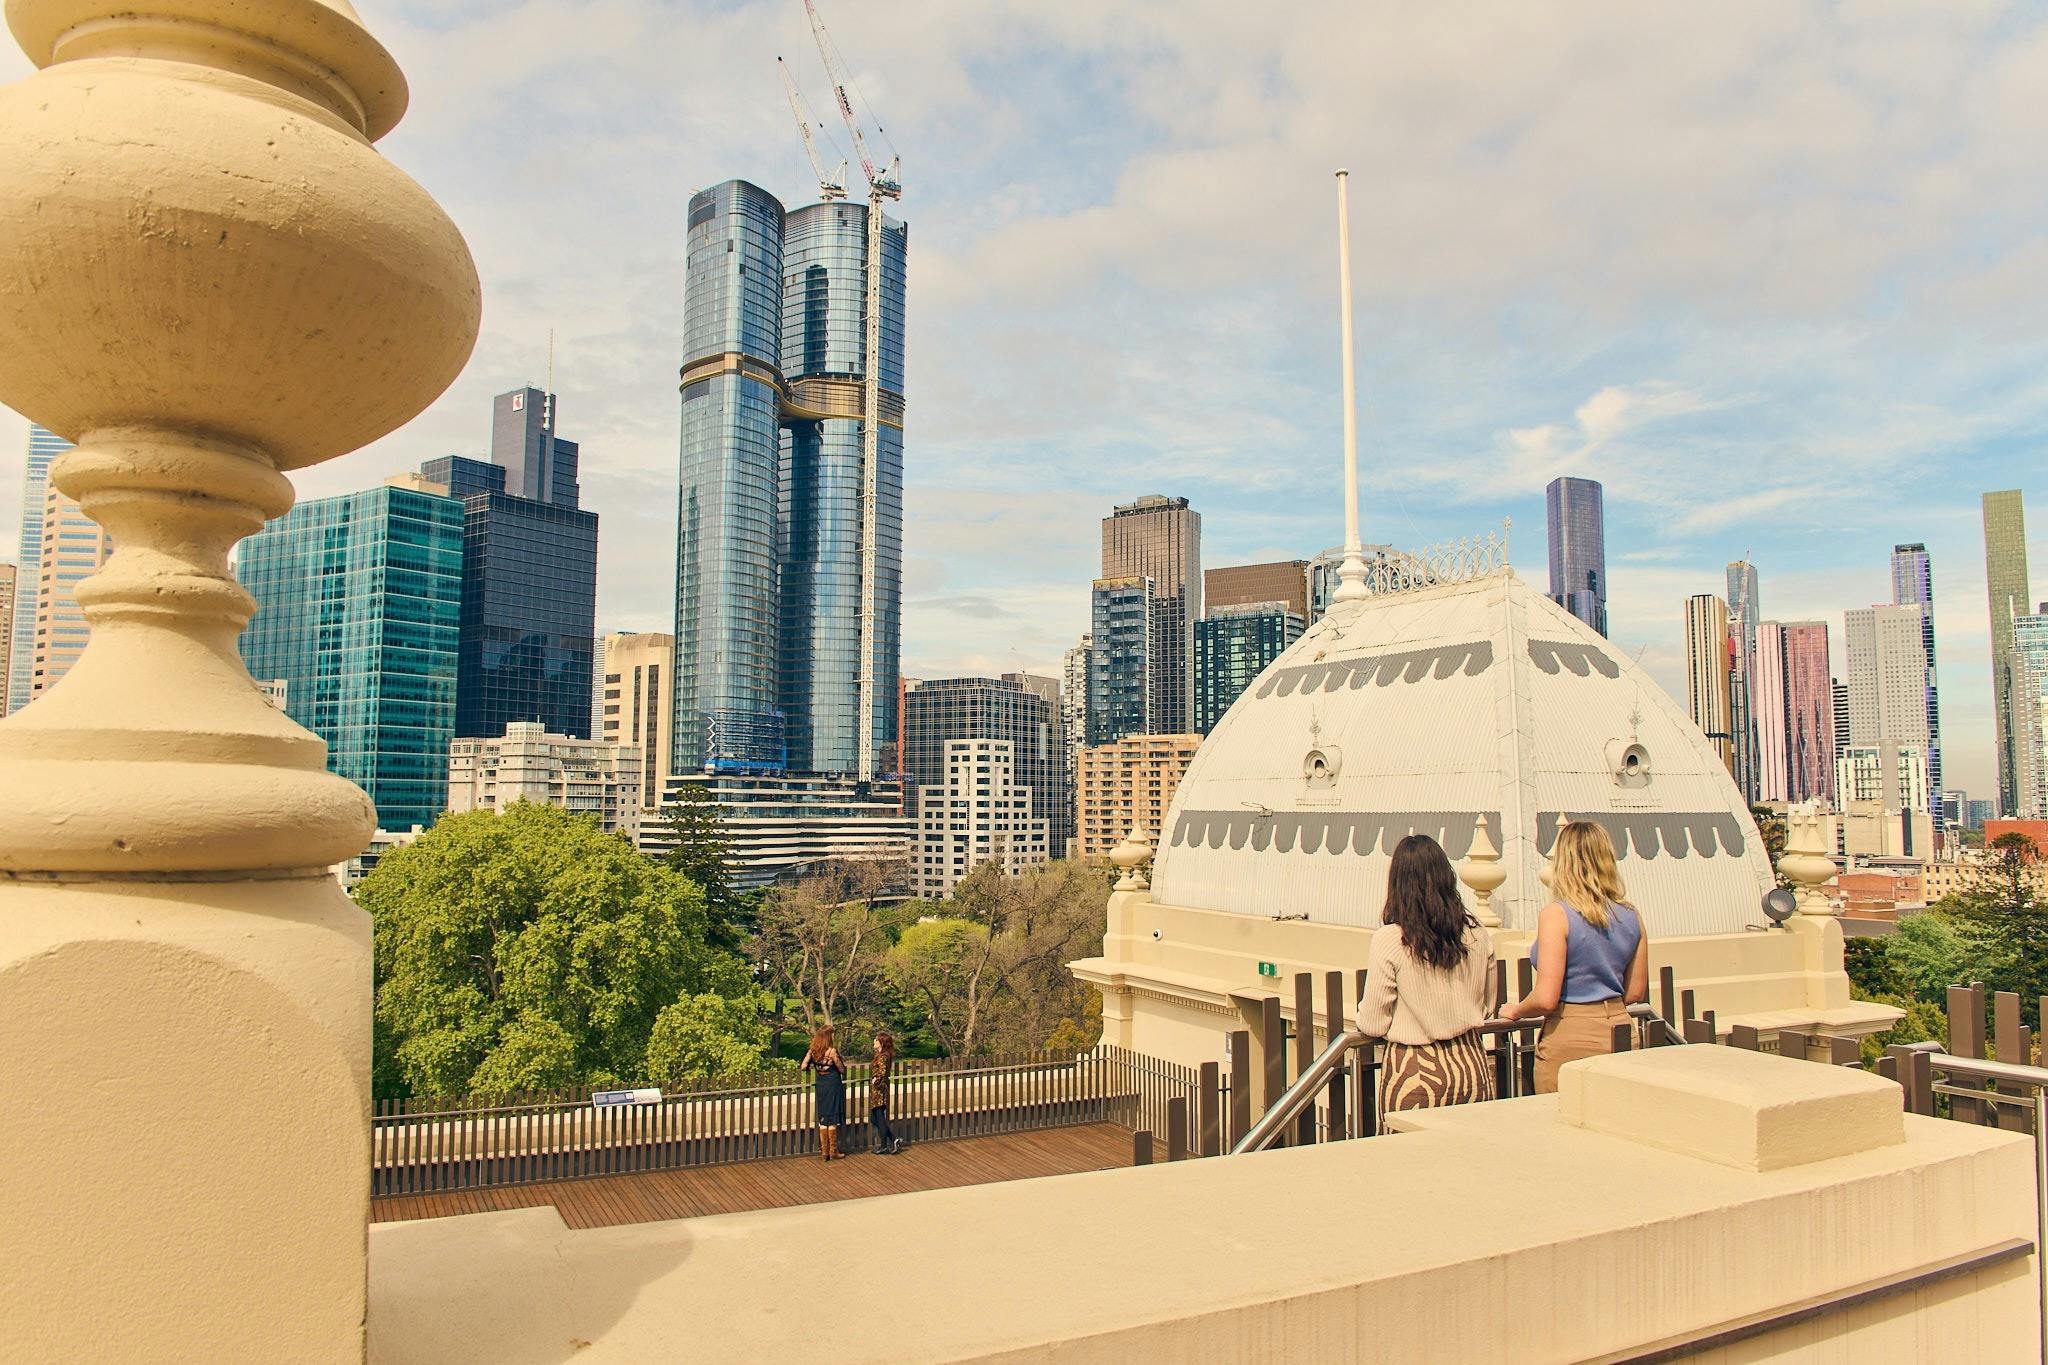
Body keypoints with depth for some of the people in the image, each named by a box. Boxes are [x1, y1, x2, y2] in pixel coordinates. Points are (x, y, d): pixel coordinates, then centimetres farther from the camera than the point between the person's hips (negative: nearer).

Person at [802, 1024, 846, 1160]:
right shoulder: (832, 1051, -18)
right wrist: (841, 1061, 10)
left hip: (820, 1086, 5)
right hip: (833, 1086, -5)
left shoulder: (813, 1050, -2)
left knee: (822, 1119, 12)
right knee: (833, 1120, 3)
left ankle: (824, 1151, 16)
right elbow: (842, 1070, -11)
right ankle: (833, 1151, 9)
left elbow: (804, 1066, -3)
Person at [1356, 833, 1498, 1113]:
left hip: (1414, 1075, -4)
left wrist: (1362, 1012, 12)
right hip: (1471, 1066, 4)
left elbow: (1373, 1026, -9)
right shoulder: (1477, 936, -1)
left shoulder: (1389, 940, -15)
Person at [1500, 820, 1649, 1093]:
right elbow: (1636, 992, 13)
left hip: (1571, 1040, -6)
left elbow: (1546, 999, -18)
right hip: (1619, 1033, 6)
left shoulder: (1557, 914, -15)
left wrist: (1515, 1011, 1)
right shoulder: (1630, 916, 3)